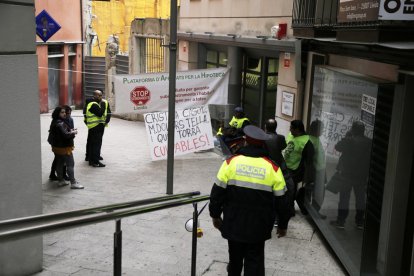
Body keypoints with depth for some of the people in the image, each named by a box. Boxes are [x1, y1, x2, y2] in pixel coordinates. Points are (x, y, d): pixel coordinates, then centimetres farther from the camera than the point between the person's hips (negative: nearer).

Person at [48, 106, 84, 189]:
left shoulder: (55, 122, 10)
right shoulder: (60, 123, -21)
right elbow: (65, 134, -29)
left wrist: (70, 131, 3)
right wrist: (73, 132, -12)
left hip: (57, 147, 10)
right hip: (64, 147, -10)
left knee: (59, 164, 16)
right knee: (70, 164, -5)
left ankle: (60, 180, 26)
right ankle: (73, 183, -4)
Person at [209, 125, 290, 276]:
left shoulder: (231, 162, -8)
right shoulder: (273, 168, -8)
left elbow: (217, 193, -3)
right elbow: (281, 201, -2)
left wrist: (215, 215, 11)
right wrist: (283, 225, 11)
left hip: (233, 224, 1)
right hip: (258, 228, -1)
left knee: (235, 257, 23)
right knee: (254, 262, 6)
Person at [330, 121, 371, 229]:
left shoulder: (349, 140, -16)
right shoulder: (369, 142, -4)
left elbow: (337, 147, -1)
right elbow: (371, 158, 2)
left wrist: (347, 135, 3)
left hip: (347, 174, -3)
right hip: (362, 176, 3)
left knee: (344, 198, 5)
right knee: (360, 198, 14)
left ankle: (341, 221, 7)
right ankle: (360, 222, 20)